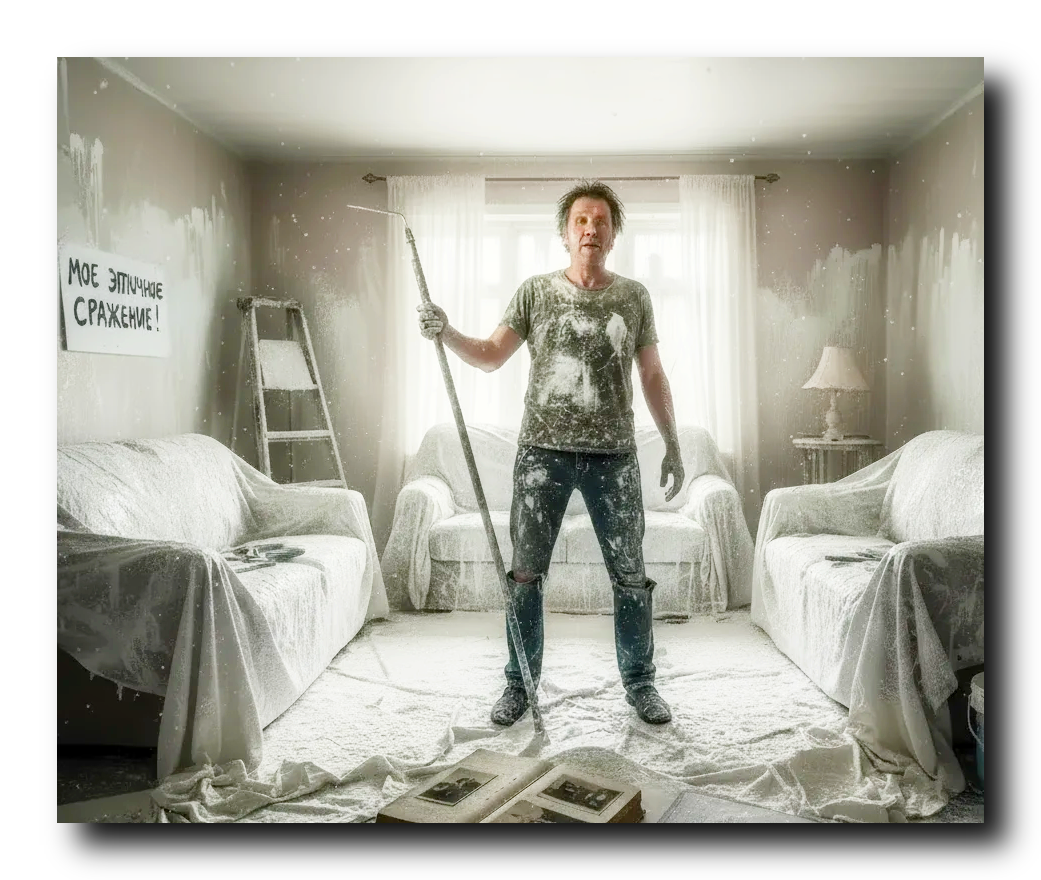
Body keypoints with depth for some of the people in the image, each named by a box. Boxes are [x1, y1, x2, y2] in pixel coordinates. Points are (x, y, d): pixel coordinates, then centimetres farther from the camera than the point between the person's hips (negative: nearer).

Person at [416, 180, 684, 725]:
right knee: (525, 573, 5)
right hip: (542, 453, 0)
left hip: (613, 455, 1)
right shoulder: (535, 292, 5)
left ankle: (639, 682, 25)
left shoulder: (633, 296, 8)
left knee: (630, 575, 6)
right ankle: (520, 684, 22)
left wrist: (672, 446, 9)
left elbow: (652, 377, 11)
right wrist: (446, 333, -16)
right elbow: (491, 357, 2)